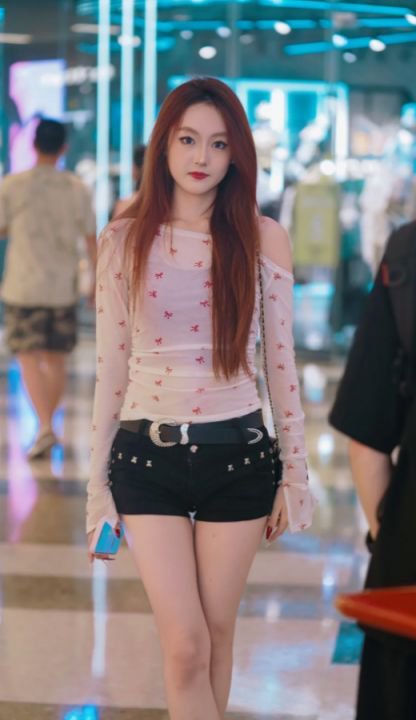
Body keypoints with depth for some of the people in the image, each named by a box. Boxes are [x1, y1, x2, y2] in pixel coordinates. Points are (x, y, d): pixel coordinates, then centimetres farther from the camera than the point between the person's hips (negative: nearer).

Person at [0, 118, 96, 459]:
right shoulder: (76, 188, 0)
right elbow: (92, 241, 2)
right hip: (63, 287, 3)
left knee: (30, 359, -3)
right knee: (56, 360, 14)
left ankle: (45, 427, -19)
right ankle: (47, 426, 23)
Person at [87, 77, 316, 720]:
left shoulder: (263, 239, 0)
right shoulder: (125, 240, 0)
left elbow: (282, 360, 4)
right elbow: (109, 366, 4)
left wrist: (296, 471, 5)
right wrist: (98, 481, 4)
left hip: (237, 456, 1)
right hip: (149, 456, 0)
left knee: (217, 633, 10)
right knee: (185, 644, -5)